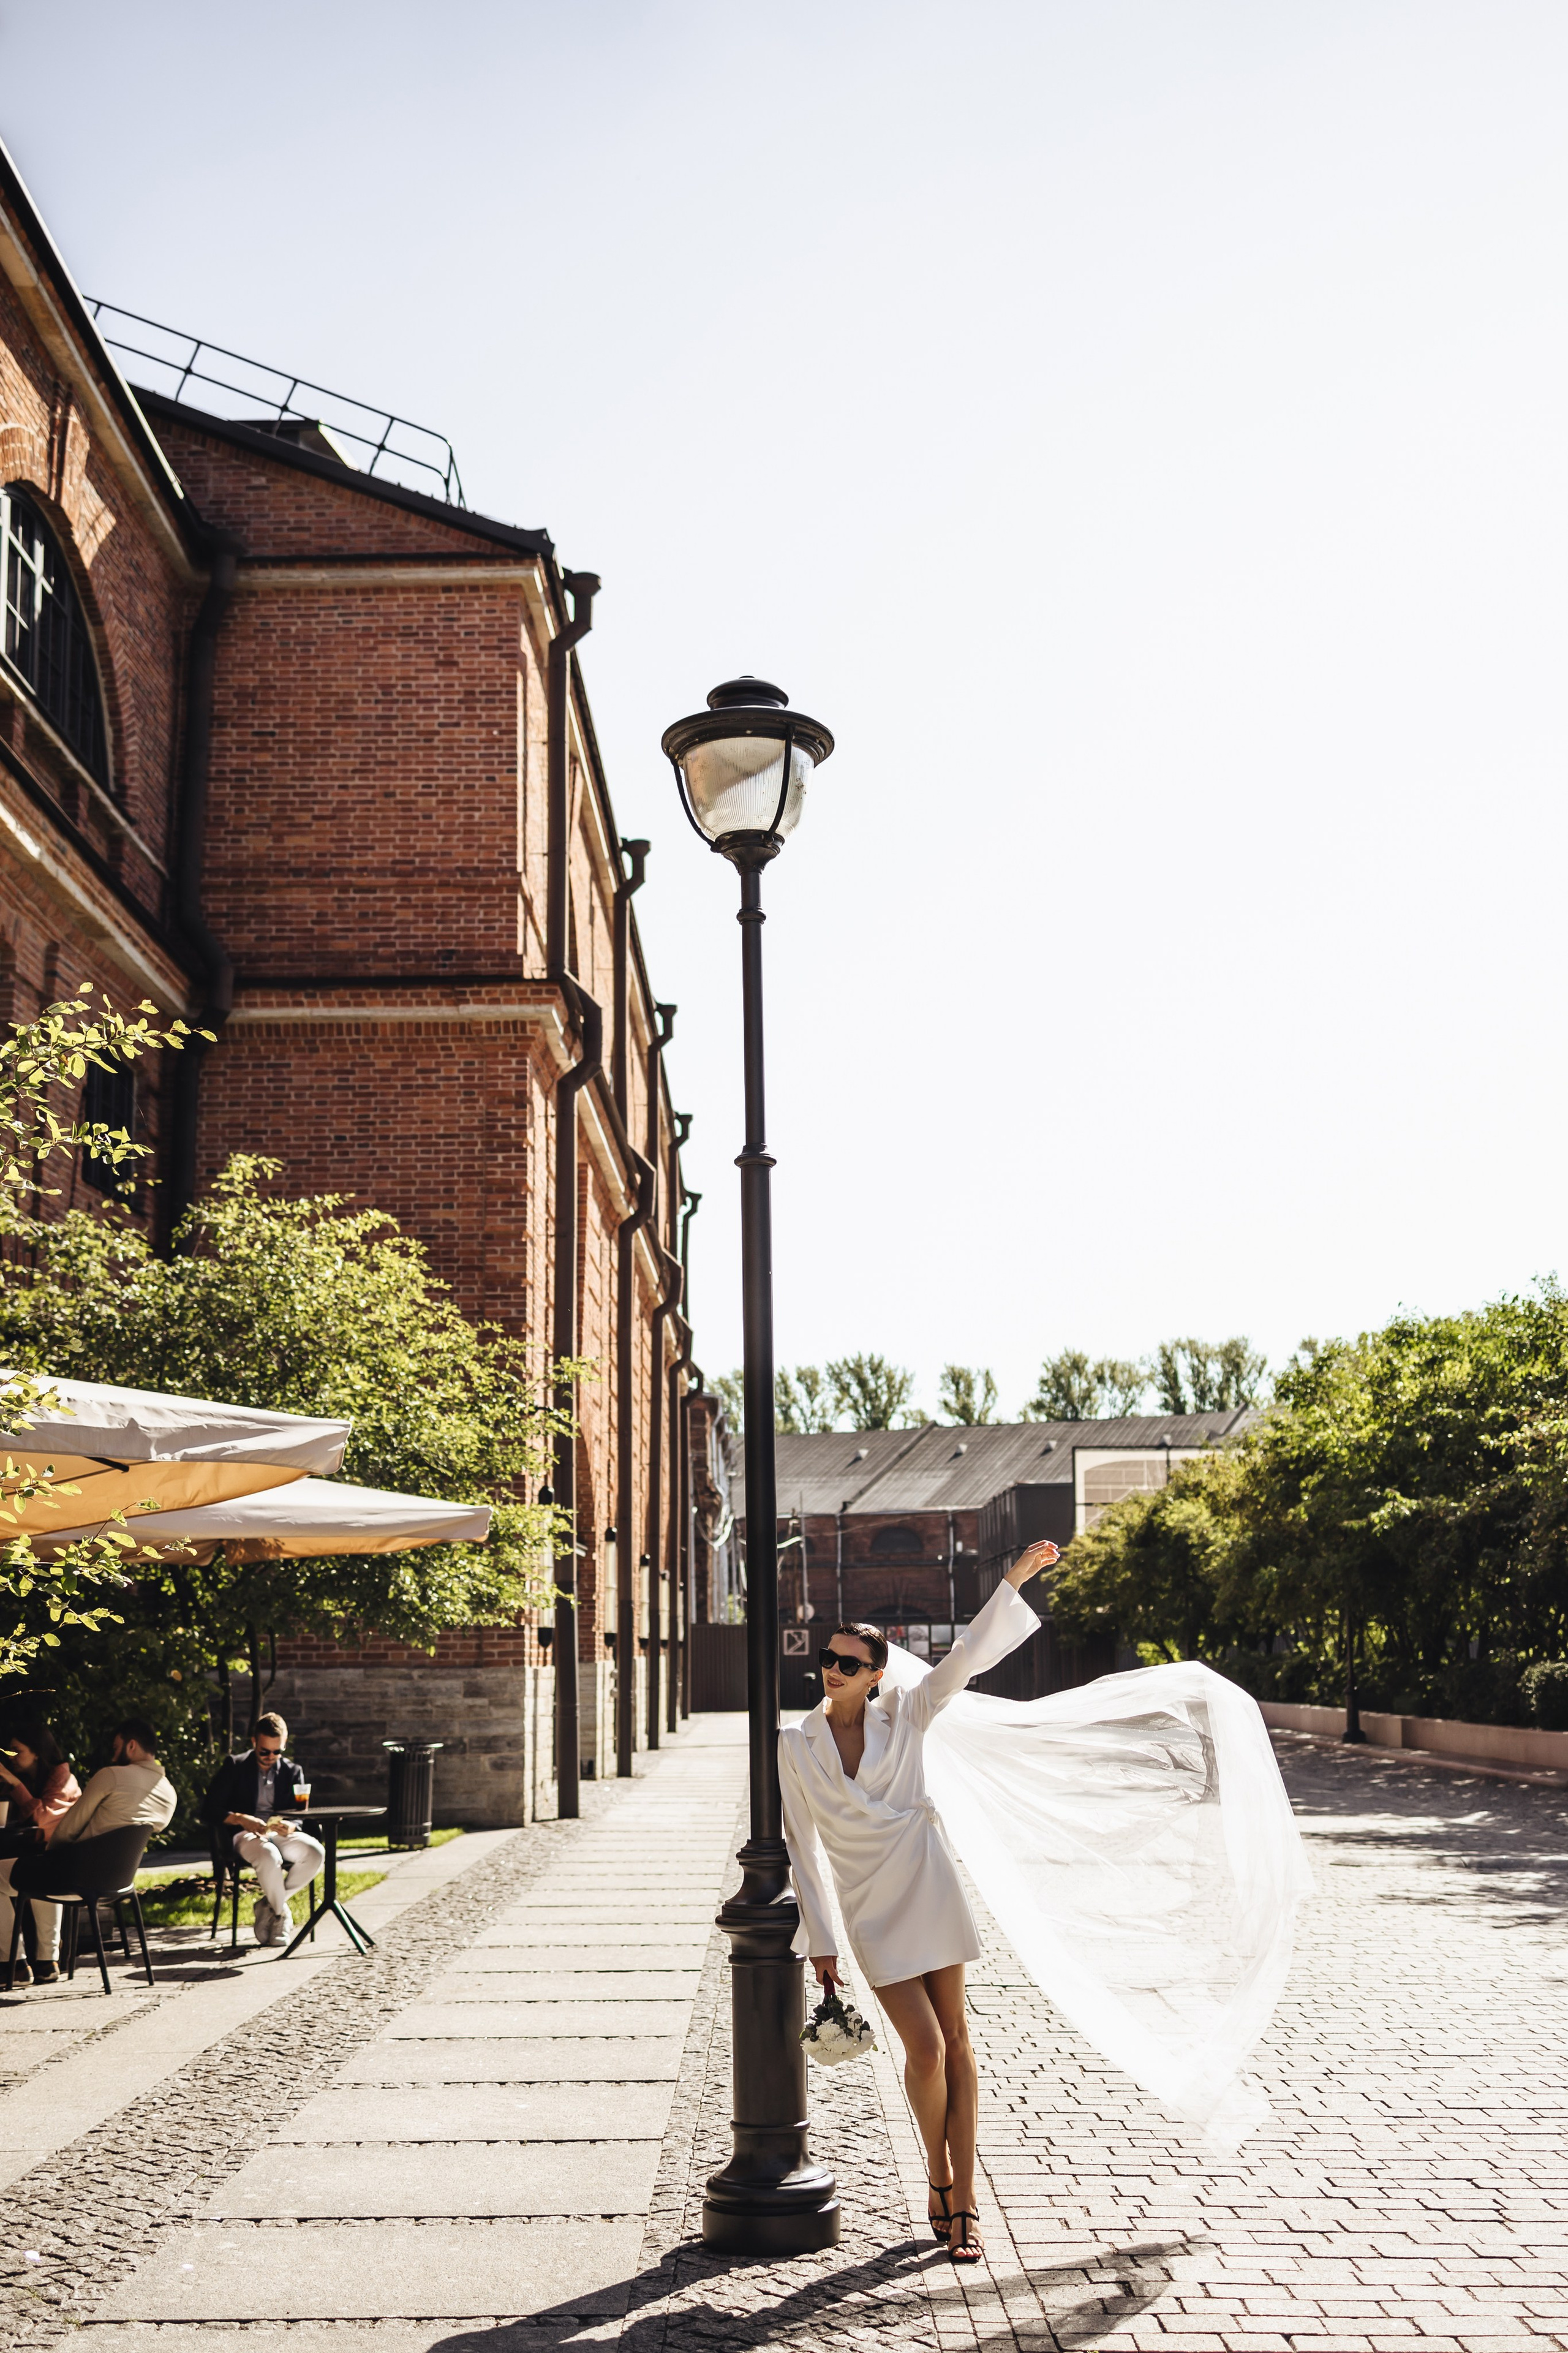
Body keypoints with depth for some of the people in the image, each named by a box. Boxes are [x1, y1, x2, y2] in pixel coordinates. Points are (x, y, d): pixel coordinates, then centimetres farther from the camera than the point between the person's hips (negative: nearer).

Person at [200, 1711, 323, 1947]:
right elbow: (209, 1810, -5)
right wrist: (241, 1819, -23)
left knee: (315, 1853, -28)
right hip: (243, 1835, -4)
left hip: (279, 1833, 4)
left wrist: (290, 1827, -20)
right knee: (270, 1857, -38)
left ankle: (269, 1905, -9)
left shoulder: (293, 1771, 12)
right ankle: (281, 1912, -11)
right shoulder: (234, 1766, 2)